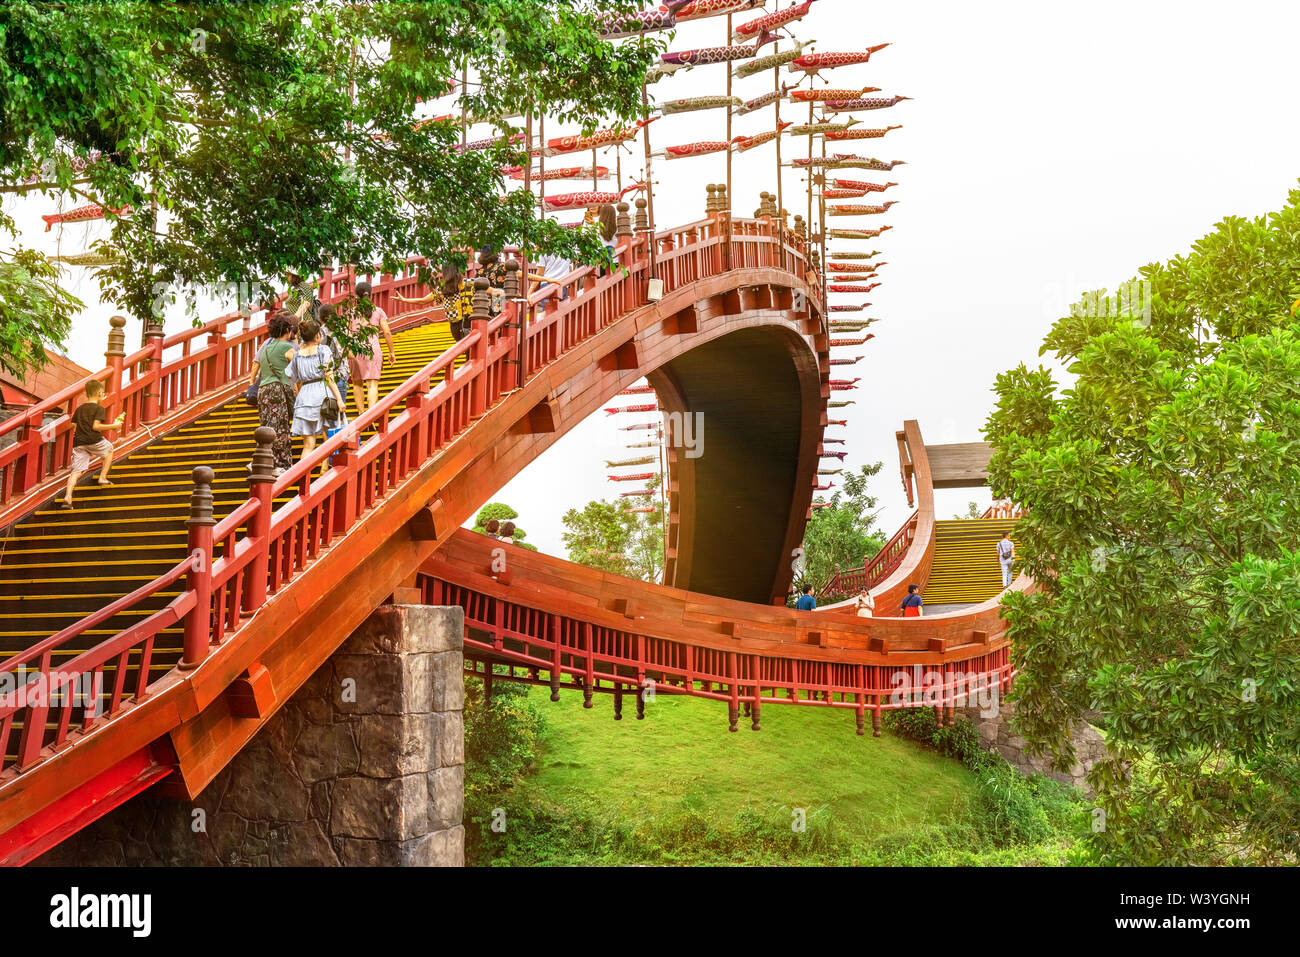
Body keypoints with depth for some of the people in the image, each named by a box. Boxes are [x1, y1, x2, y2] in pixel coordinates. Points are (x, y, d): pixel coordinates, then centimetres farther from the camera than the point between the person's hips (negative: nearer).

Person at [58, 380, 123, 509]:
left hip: (79, 442, 5)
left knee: (76, 471, -1)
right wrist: (113, 426, -7)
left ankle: (68, 496, -18)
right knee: (109, 449, 27)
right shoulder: (99, 408, -1)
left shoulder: (79, 409, 19)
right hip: (94, 440, -5)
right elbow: (96, 426, -13)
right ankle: (102, 478, 23)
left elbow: (74, 426, 18)